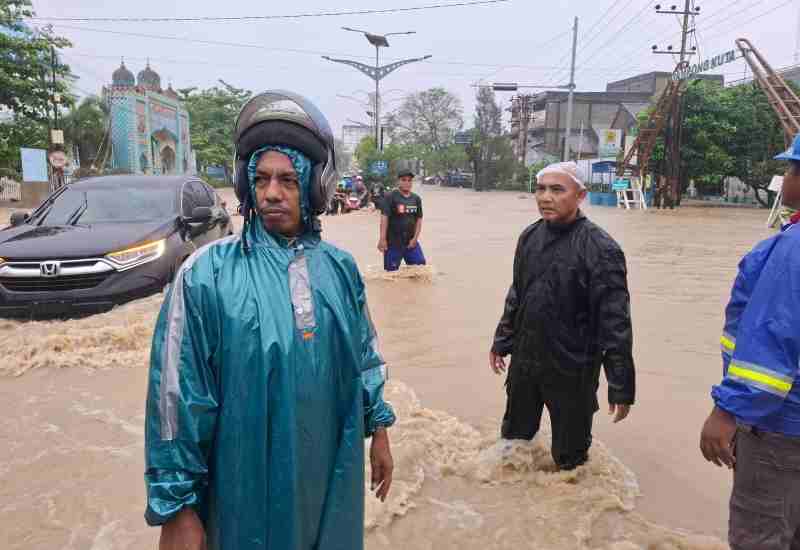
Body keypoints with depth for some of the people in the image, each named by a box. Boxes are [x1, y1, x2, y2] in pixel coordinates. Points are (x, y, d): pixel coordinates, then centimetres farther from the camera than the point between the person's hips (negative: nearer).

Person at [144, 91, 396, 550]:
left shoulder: (341, 268, -1)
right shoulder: (207, 274, -14)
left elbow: (365, 354, 10)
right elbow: (178, 395, -13)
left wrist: (379, 430, 12)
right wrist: (177, 506, -10)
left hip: (334, 473, 4)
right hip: (246, 484, -3)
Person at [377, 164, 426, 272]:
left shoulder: (416, 198, 7)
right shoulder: (390, 197, -8)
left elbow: (419, 219, 9)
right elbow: (384, 218, -12)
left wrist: (415, 238, -1)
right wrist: (382, 239, -18)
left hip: (411, 242, 5)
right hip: (393, 243, -5)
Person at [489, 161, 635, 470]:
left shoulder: (599, 248, -18)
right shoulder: (530, 237, 2)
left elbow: (615, 323, -18)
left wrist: (621, 386, -17)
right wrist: (502, 342, 18)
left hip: (573, 371, -5)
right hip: (524, 363, 6)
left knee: (569, 459, 12)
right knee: (513, 439, 23)